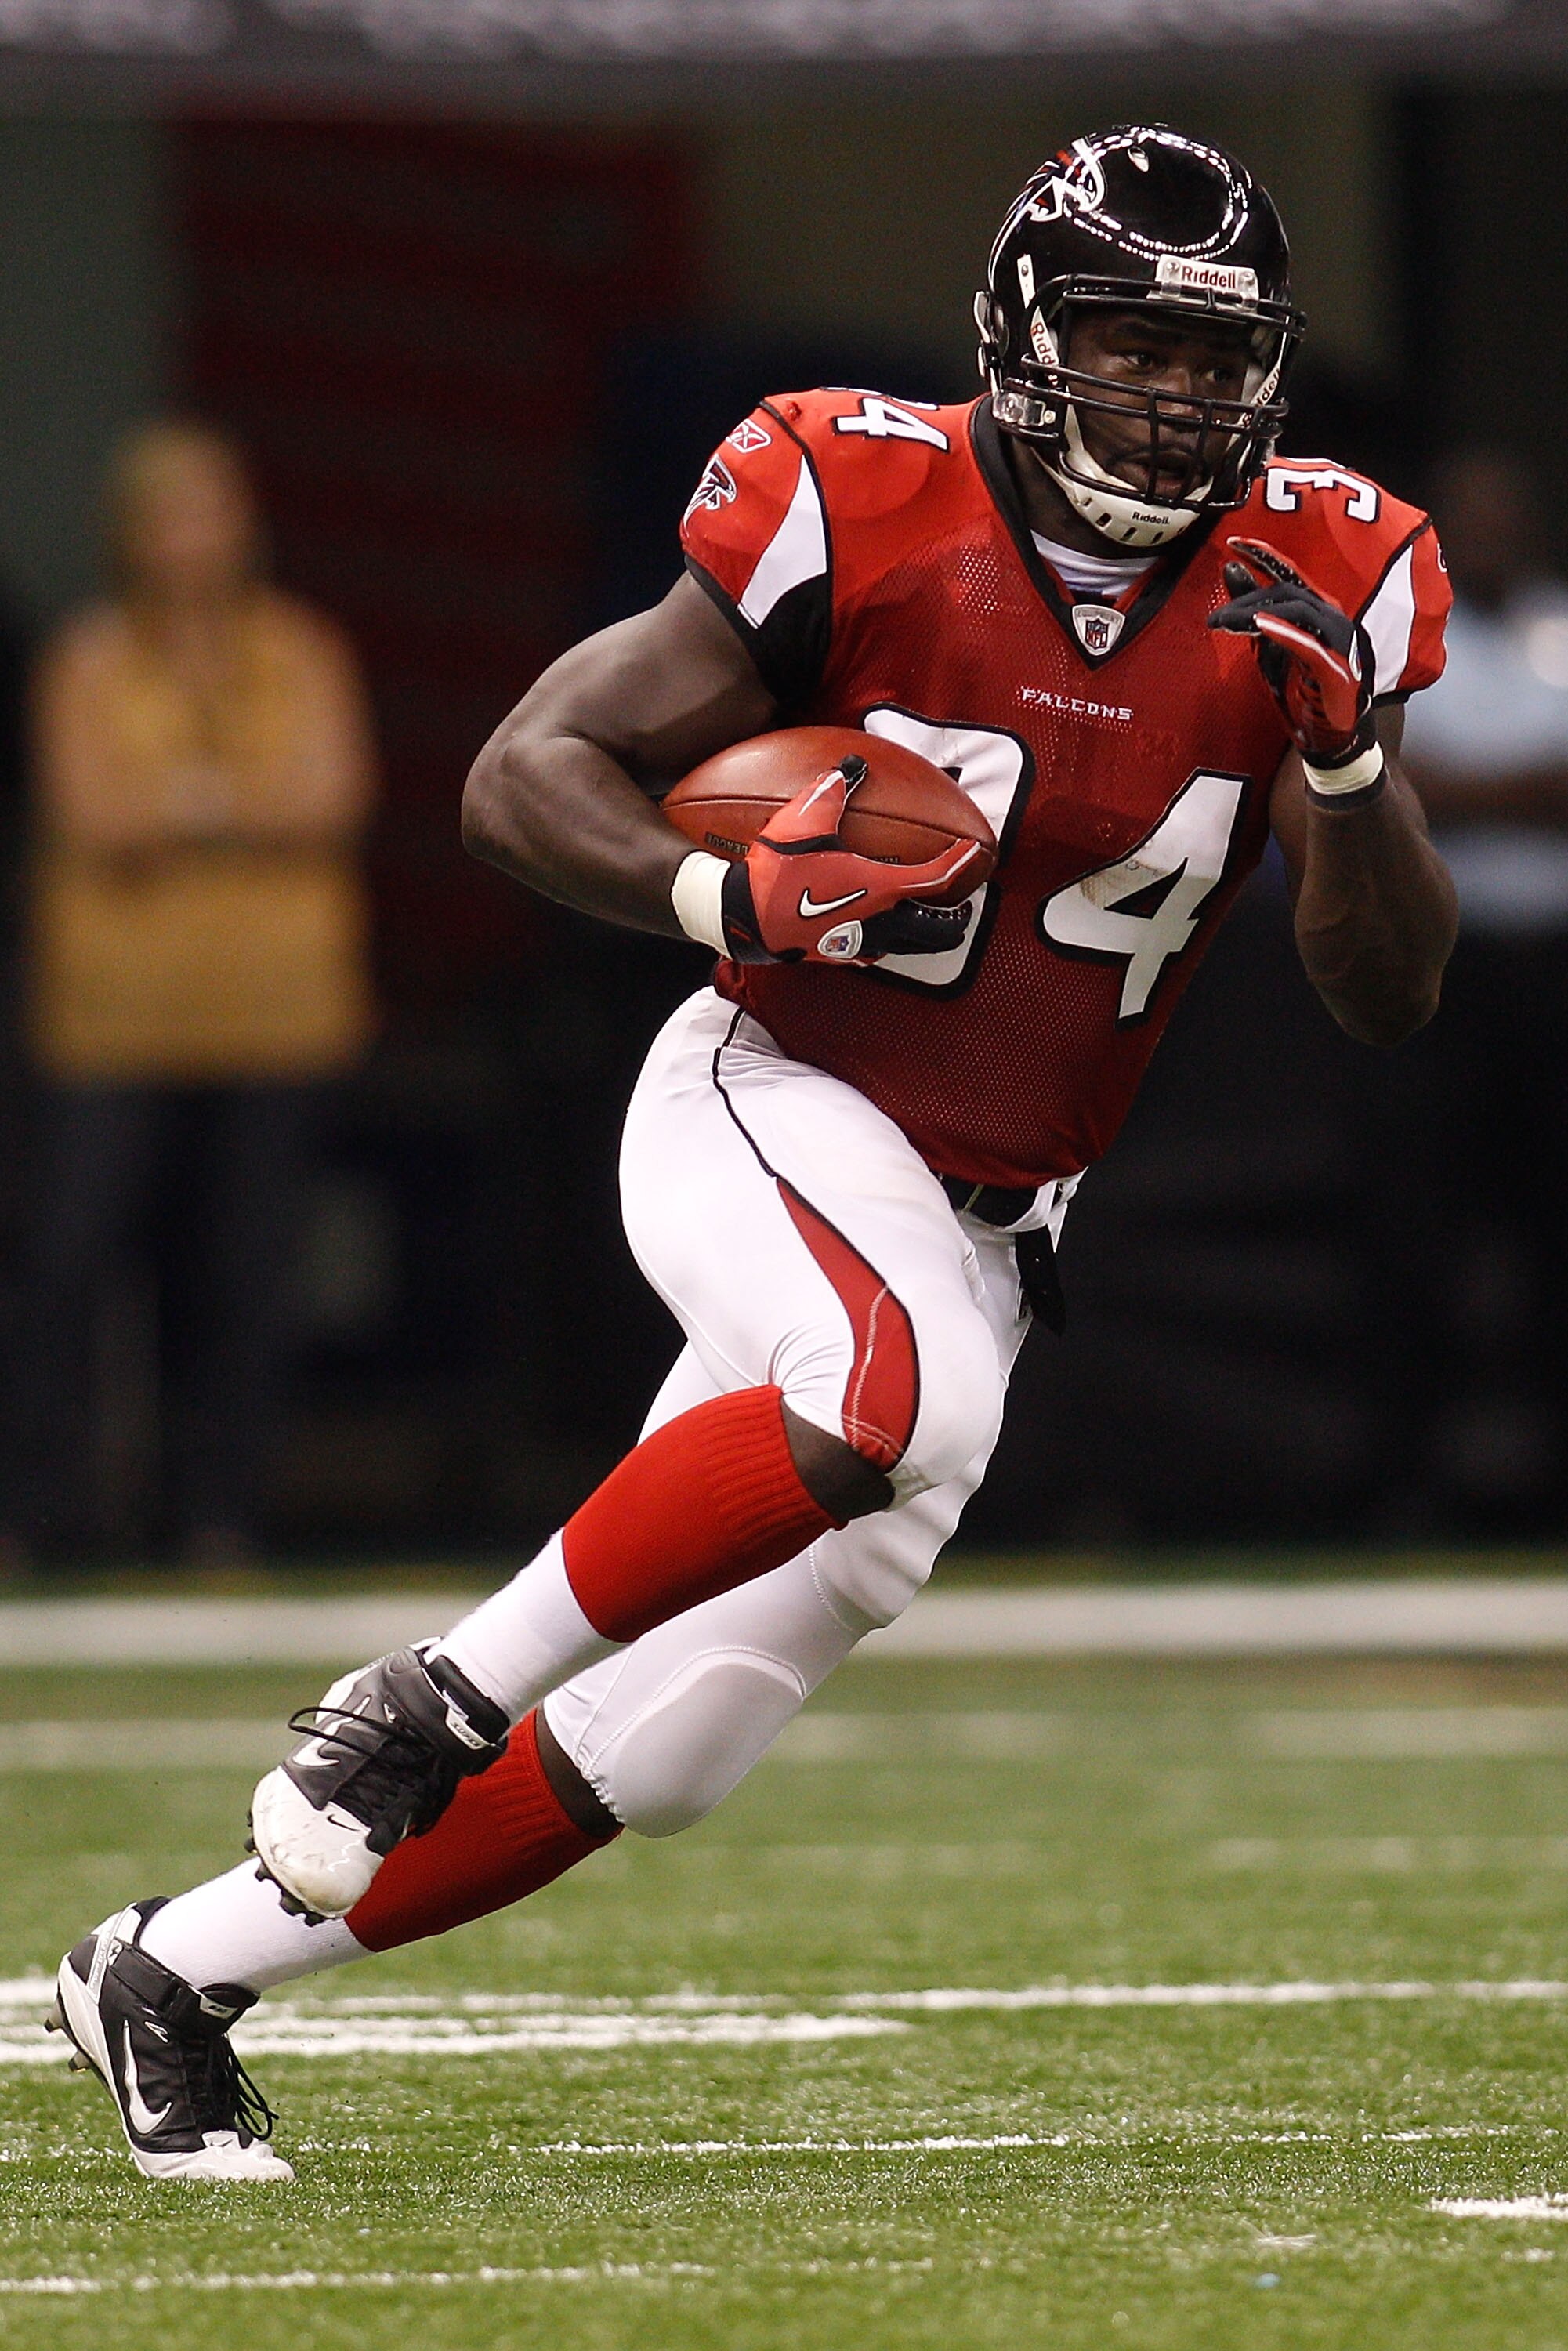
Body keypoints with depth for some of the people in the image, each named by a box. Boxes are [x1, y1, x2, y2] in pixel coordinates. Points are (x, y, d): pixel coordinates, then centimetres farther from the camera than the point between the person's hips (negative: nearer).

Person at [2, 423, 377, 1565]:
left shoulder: (301, 655, 8)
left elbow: (333, 796, -6)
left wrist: (177, 800, -10)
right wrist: (245, 800, -8)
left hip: (268, 1001, 2)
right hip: (117, 1009, -2)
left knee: (249, 1277, 1)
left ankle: (223, 1516, 7)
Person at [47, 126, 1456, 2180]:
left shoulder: (1309, 594, -4)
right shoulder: (863, 519, -13)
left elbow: (1391, 996, -4)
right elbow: (523, 778, -8)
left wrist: (1344, 756, -22)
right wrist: (729, 895, -27)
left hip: (978, 1232, 5)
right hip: (774, 1110, -5)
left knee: (659, 1759, 2)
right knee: (894, 1392, -39)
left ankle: (180, 1971, 16)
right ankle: (436, 1697, -23)